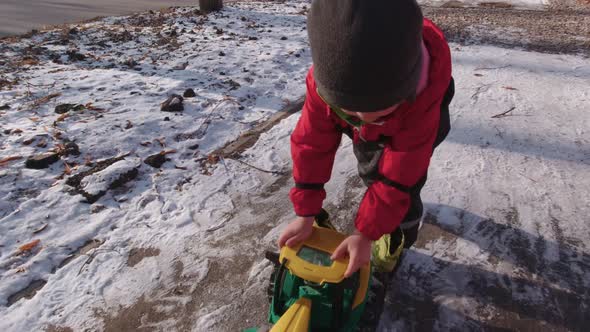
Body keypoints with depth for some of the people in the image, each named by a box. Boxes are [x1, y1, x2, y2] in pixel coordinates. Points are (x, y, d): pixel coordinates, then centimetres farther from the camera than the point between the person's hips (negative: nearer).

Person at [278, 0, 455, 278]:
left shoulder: (421, 99, -46)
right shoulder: (325, 81, -40)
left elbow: (398, 176, -39)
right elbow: (311, 145, -30)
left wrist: (366, 234, -35)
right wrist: (305, 215, -27)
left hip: (412, 124, -2)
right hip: (364, 131, 3)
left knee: (402, 185, -14)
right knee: (370, 173, 16)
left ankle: (396, 244, 14)